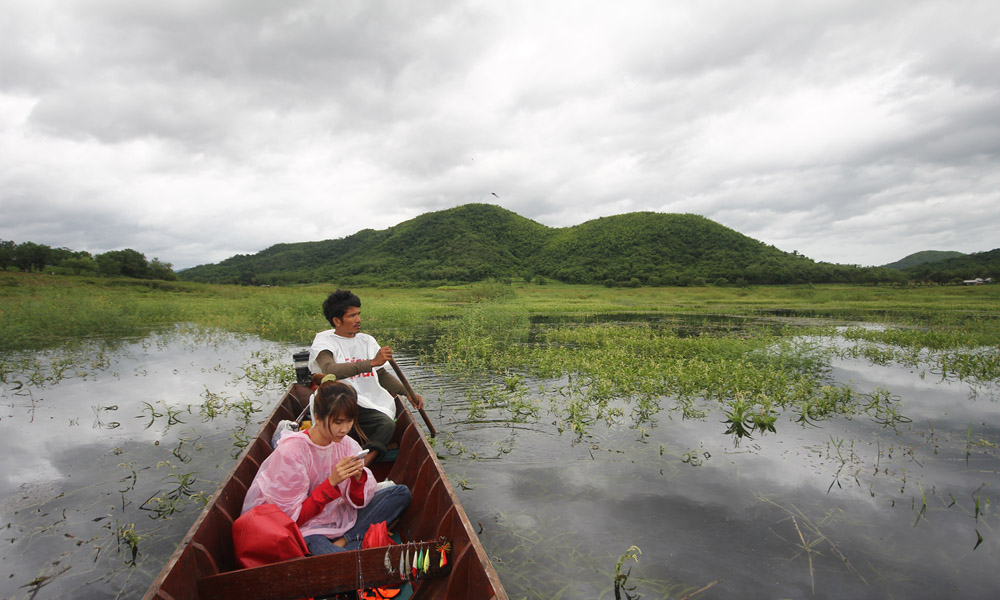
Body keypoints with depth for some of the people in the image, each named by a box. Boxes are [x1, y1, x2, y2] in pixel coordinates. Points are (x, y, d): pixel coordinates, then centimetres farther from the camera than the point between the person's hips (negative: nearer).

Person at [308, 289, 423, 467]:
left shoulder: (367, 341, 18)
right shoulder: (324, 342, -1)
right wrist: (372, 362, -30)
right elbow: (330, 371, -23)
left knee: (388, 424, -26)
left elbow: (383, 375, 25)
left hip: (369, 407, 5)